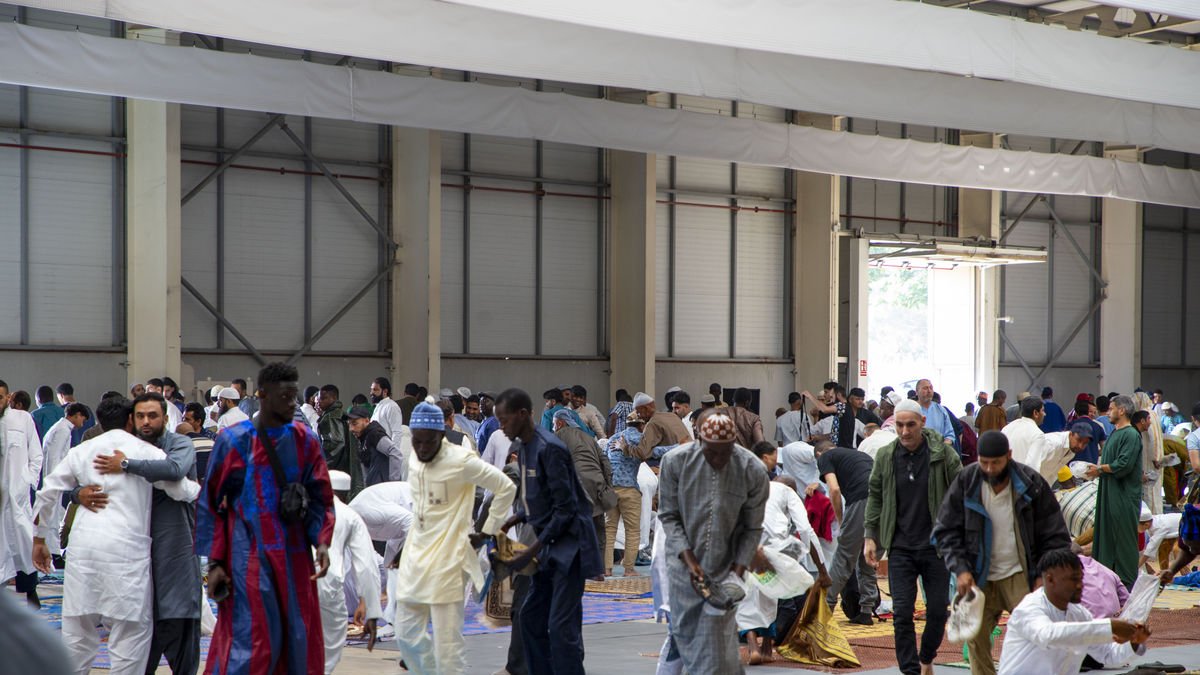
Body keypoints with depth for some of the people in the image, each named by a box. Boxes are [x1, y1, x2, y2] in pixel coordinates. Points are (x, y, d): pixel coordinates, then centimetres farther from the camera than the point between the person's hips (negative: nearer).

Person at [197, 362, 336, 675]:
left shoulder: (305, 441, 6)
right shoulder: (234, 441, -3)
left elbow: (320, 498, 9)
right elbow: (212, 502, 1)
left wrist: (321, 541, -9)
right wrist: (215, 562, -3)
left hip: (294, 557, 4)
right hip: (250, 558, -4)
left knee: (300, 643, 3)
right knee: (255, 641, -9)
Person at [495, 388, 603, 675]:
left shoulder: (549, 449, -19)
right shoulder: (522, 447, 8)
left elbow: (565, 509, -20)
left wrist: (532, 551, -20)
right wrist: (514, 520, 2)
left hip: (569, 544, -10)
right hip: (549, 544, 10)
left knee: (562, 627, -12)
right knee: (531, 617, 12)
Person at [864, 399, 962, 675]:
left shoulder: (943, 453, -5)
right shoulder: (885, 456, 1)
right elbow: (874, 497, 11)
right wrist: (870, 536, 6)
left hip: (936, 545, -1)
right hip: (900, 548, 1)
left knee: (938, 610, 5)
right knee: (902, 613, -5)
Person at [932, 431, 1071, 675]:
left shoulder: (1032, 484, -8)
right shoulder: (966, 481, -4)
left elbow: (1055, 536, 0)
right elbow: (945, 531, 2)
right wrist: (960, 569, -11)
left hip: (1019, 575, -2)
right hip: (978, 578, 2)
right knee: (975, 639, 0)